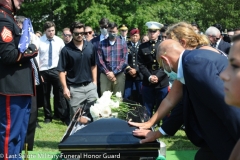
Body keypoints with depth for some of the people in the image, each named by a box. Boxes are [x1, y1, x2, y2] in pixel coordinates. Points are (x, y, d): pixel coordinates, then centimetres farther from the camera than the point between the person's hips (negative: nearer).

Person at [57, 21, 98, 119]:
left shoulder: (90, 46, 4)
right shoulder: (66, 50, -7)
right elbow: (61, 70, -6)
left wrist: (94, 81, 8)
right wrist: (65, 88, -11)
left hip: (90, 86, 3)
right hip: (75, 88, -3)